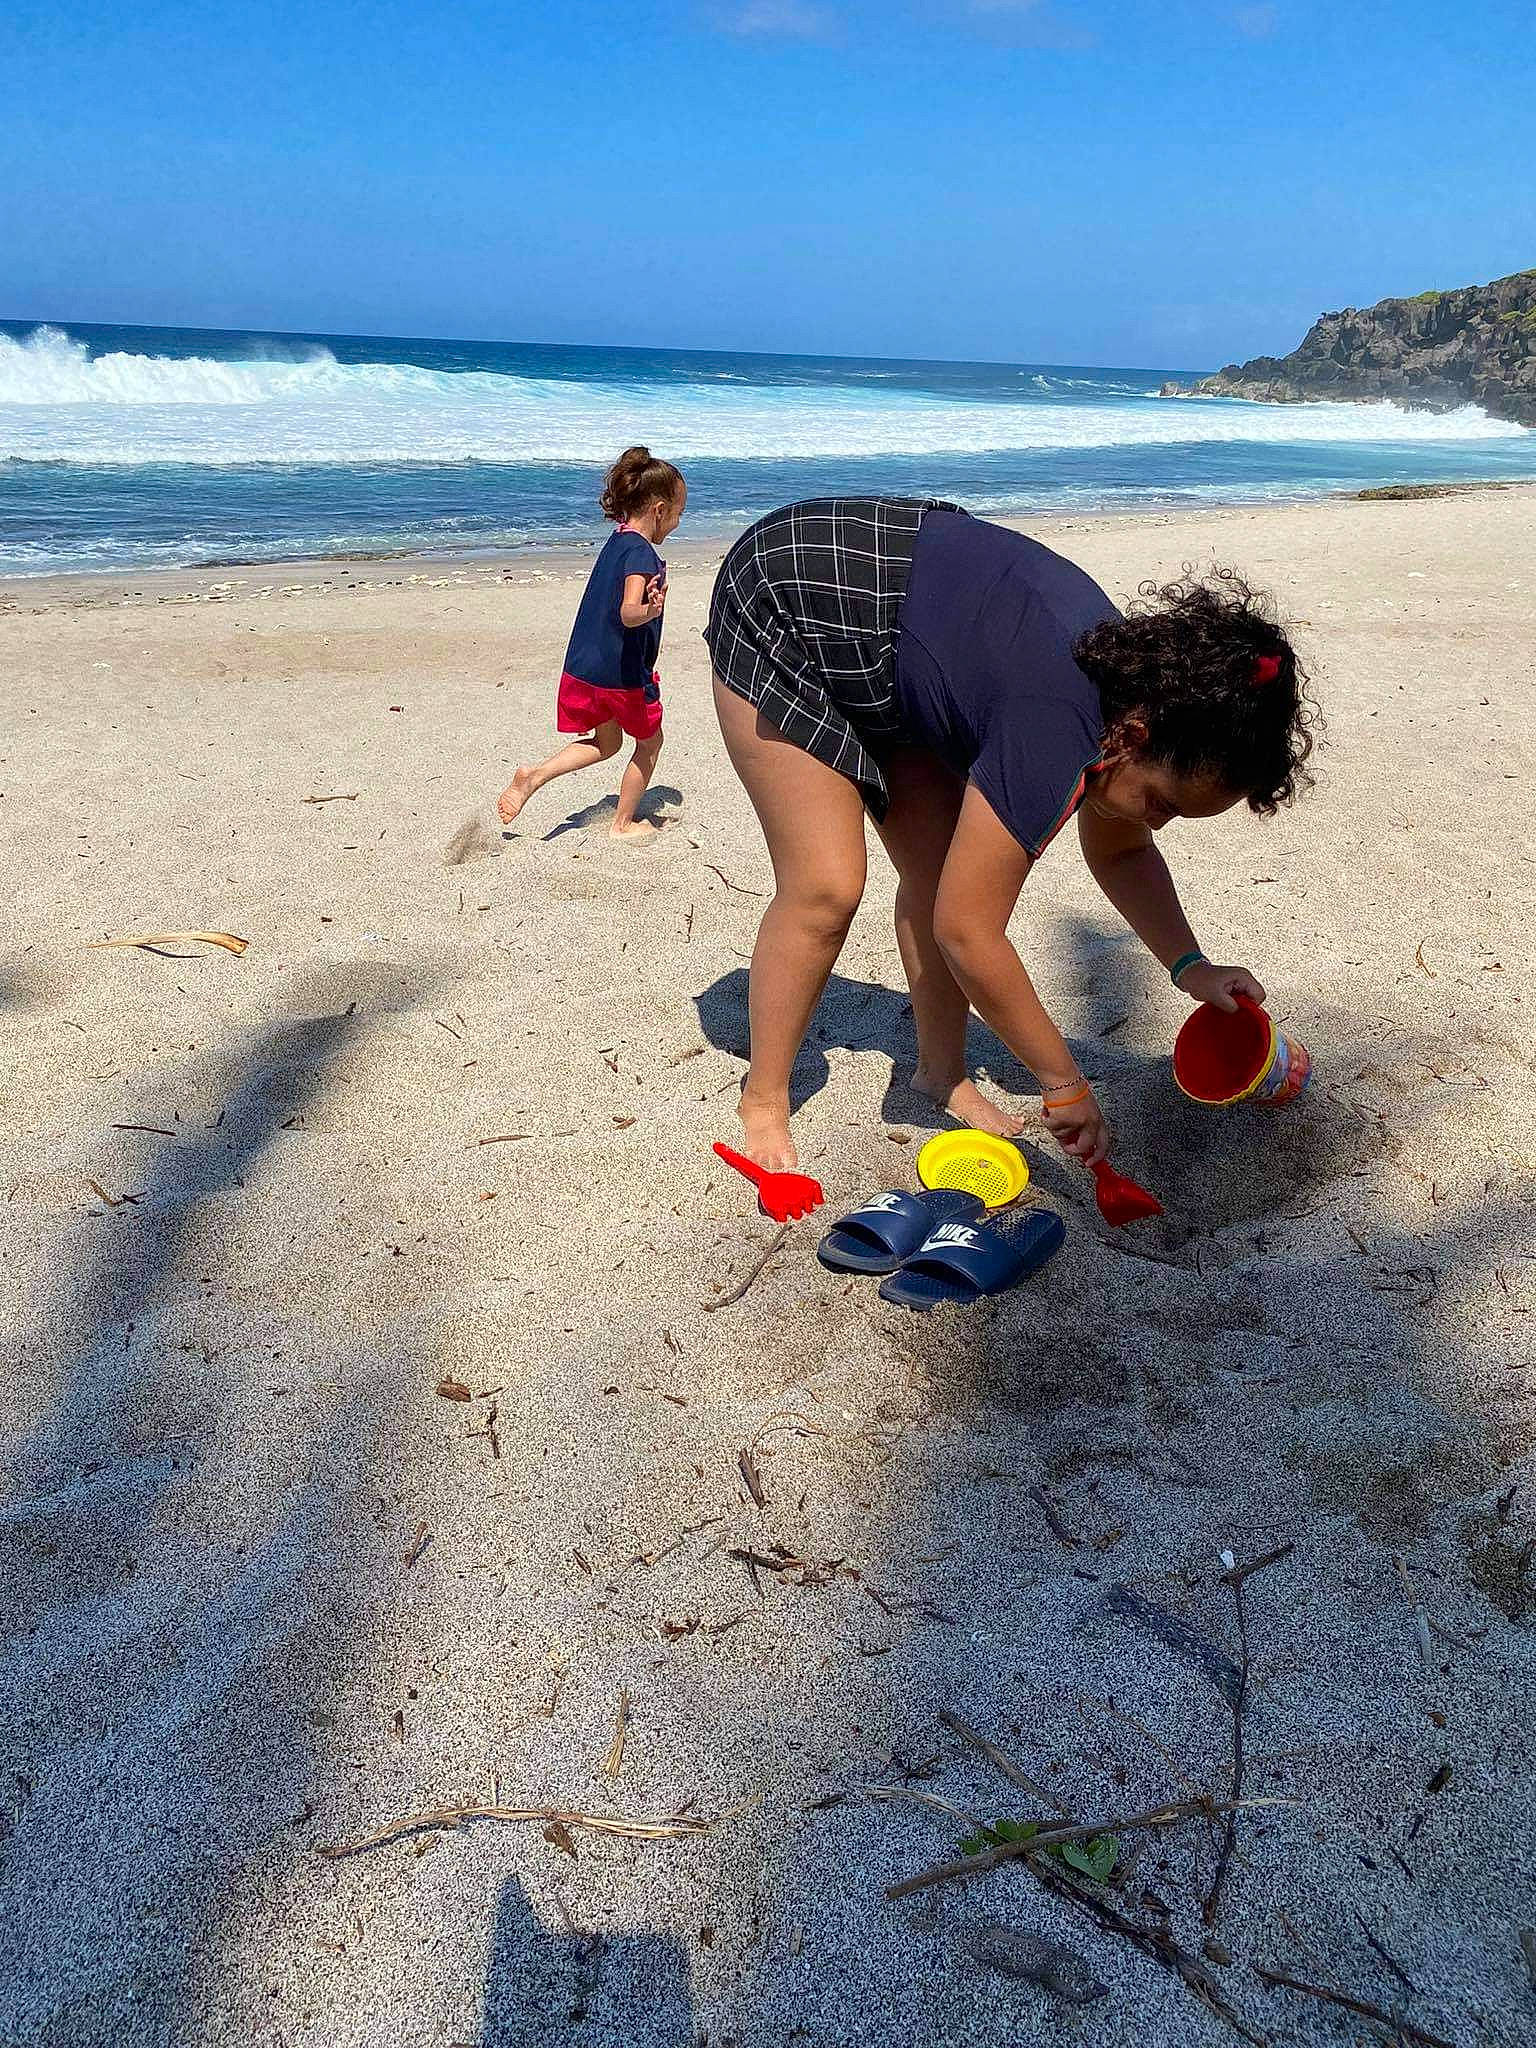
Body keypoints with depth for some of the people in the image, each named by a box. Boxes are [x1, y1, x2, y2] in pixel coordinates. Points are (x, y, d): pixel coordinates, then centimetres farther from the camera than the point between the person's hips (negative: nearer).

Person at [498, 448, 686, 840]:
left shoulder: (616, 542, 9)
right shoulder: (640, 553, -20)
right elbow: (628, 613, -35)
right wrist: (650, 610, -55)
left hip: (585, 667, 9)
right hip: (623, 672, -9)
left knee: (605, 742, 23)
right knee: (650, 741, 14)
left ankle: (534, 775, 4)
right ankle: (623, 823, 21)